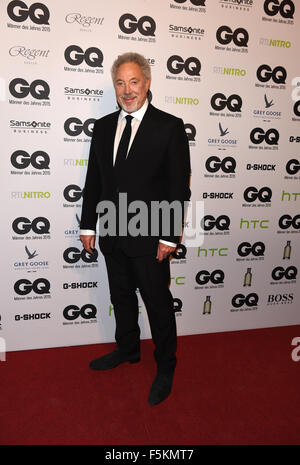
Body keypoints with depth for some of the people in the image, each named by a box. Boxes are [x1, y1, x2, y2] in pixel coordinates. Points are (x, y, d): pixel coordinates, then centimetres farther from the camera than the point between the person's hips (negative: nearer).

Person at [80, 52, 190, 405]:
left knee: (158, 304, 8)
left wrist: (170, 237, -14)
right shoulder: (103, 126, 9)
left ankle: (165, 368, 30)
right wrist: (88, 225, 7)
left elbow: (179, 187, -10)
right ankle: (127, 350, 44)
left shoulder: (170, 127, -7)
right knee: (121, 299, 21)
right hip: (112, 234, 6)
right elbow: (93, 179, 10)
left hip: (149, 237, -5)